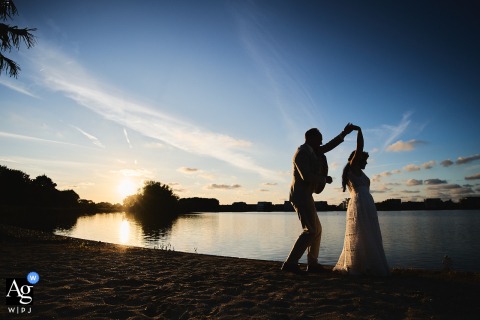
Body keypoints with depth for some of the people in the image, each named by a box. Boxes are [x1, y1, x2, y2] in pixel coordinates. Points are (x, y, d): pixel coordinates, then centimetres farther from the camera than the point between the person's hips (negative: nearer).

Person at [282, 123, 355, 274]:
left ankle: (312, 263, 19)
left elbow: (328, 146, 29)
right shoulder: (301, 153, -14)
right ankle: (290, 263, -13)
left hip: (305, 196, 10)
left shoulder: (312, 151, 16)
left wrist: (344, 133, 27)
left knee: (317, 229, 13)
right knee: (311, 230, -14)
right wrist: (325, 179, -10)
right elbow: (306, 176, -25)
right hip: (300, 195, -10)